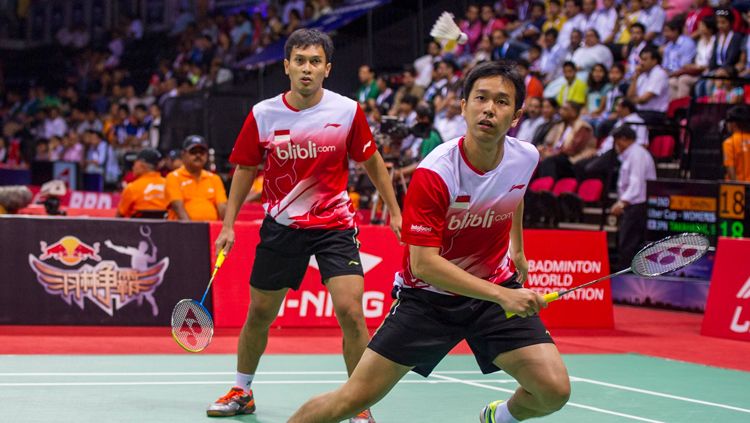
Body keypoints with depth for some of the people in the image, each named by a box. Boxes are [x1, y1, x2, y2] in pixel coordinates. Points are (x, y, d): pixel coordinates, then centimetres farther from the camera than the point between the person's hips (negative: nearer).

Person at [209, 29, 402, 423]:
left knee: (350, 312, -16)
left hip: (334, 224, -1)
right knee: (259, 314, 11)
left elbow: (372, 161, 7)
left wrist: (394, 210, 8)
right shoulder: (263, 115, -7)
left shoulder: (347, 111, -9)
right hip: (281, 226, 2)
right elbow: (246, 169, 7)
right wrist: (228, 224, 4)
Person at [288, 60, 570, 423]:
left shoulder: (526, 158, -8)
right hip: (429, 294, -4)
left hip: (500, 289, 4)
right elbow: (423, 263, -29)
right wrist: (502, 295, -34)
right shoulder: (434, 174, -25)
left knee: (554, 391, -12)